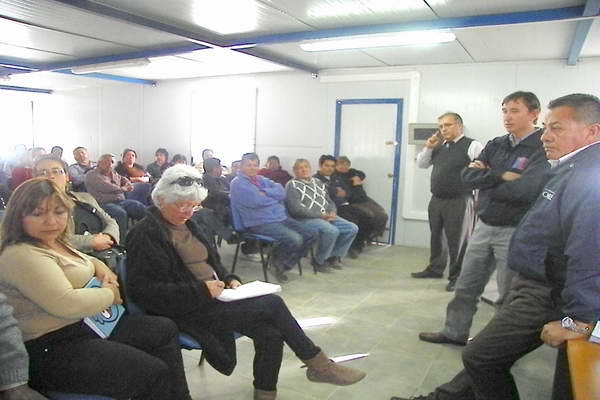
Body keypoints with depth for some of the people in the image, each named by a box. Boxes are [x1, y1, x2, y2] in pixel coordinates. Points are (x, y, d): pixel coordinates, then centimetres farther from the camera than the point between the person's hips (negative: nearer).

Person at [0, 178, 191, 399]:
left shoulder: (55, 243, 9)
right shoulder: (20, 255, -20)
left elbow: (82, 260, 33)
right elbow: (68, 304, -30)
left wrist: (100, 267, 10)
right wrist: (110, 294, -12)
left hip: (88, 323, 11)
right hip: (53, 349, -10)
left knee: (165, 330, 10)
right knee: (154, 372, -19)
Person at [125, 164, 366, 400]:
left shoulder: (189, 225, 14)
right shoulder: (145, 234, -10)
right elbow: (143, 291, -18)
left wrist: (229, 280, 2)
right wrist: (201, 291, -23)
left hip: (213, 299, 8)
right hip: (189, 311, -7)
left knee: (270, 333, -17)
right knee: (273, 305, -17)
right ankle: (318, 365, 0)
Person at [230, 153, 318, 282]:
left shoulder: (261, 179, 21)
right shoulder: (238, 183, -3)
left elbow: (281, 191, 5)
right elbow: (257, 201, -18)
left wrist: (265, 193, -12)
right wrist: (275, 197, -1)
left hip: (281, 218, 9)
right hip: (260, 223, -9)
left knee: (312, 233, 0)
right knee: (295, 239, -28)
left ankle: (284, 263, 11)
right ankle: (277, 261, 3)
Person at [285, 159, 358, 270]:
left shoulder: (318, 182, 19)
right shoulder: (292, 185, -3)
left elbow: (329, 201, 21)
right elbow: (296, 208, -15)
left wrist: (332, 213, -3)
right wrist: (320, 215, -17)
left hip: (326, 216, 7)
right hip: (305, 218, -7)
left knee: (352, 228, -7)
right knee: (332, 231, -32)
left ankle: (334, 256, 7)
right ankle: (319, 260, -10)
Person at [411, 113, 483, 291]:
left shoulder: (472, 146, -9)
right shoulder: (439, 146, 12)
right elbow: (421, 164, 18)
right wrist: (428, 147, 3)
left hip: (459, 201, -7)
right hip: (436, 200, 7)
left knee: (457, 241, 1)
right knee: (436, 236, 19)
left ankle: (456, 276, 15)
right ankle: (435, 268, 36)